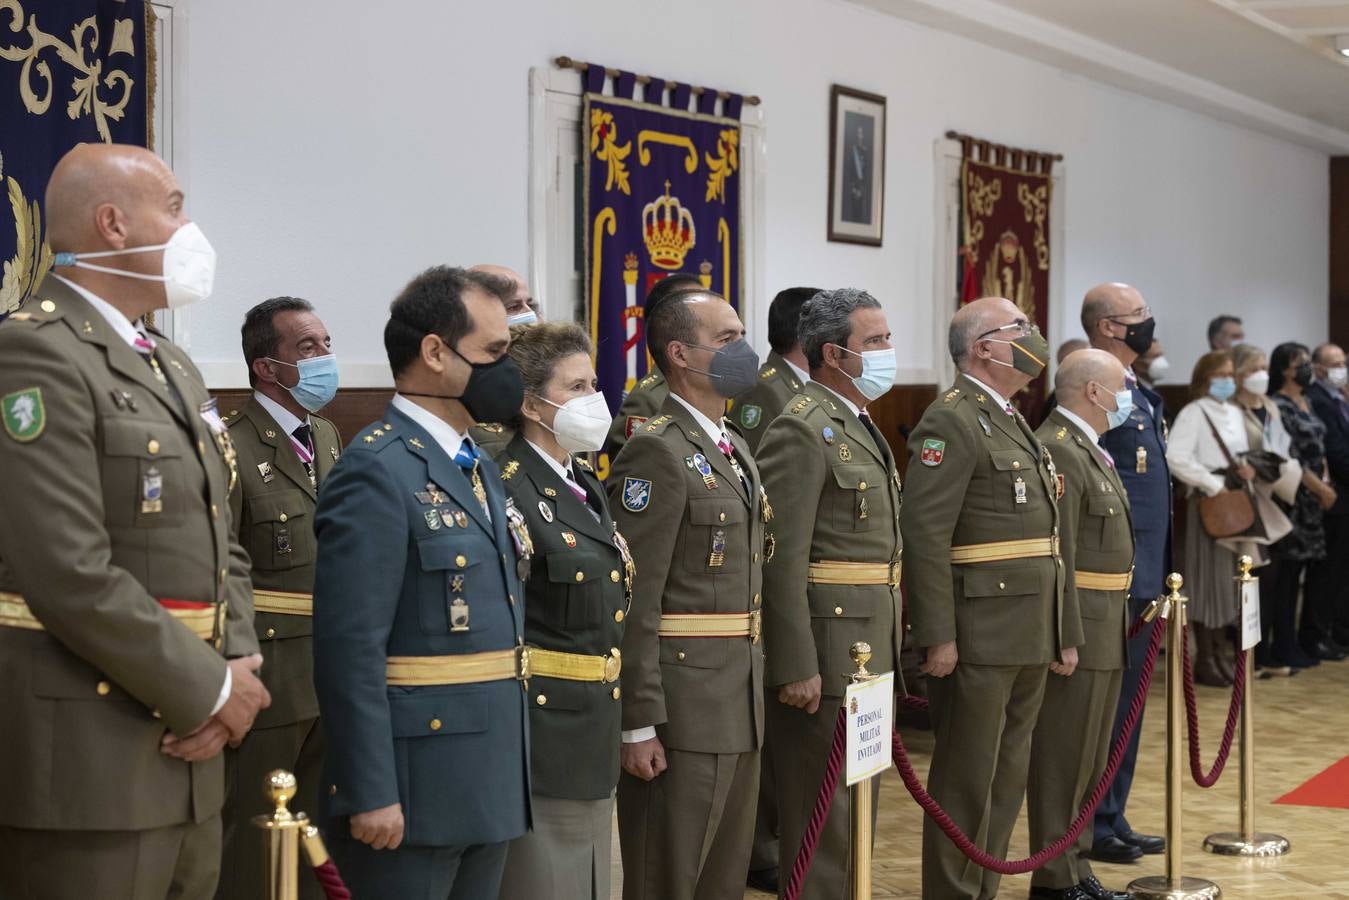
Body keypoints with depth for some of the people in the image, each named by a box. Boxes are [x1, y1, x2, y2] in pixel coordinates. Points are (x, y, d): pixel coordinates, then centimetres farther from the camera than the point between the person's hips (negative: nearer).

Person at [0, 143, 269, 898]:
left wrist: (236, 673, -2)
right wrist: (210, 690, -12)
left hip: (185, 754, 9)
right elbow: (72, 574, -20)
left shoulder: (176, 368, 18)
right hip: (85, 766, -8)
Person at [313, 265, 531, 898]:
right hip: (414, 793, -9)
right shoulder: (375, 472, -14)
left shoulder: (480, 468, 15)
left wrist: (507, 770, 18)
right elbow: (351, 649, -20)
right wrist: (370, 795, -22)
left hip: (490, 786, 9)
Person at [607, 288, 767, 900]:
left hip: (741, 704, 9)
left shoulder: (735, 448, 15)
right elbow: (635, 598, -19)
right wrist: (638, 723, -21)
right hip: (683, 705, -9)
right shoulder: (655, 451, -15)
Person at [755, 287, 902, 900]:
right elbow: (782, 559, -20)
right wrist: (796, 667, -23)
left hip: (870, 647, 10)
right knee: (826, 805, -2)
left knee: (859, 799, 16)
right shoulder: (803, 430, -15)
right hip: (826, 648, -10)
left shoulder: (858, 426, 16)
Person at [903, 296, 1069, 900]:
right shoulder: (951, 422, -12)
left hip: (1029, 638, 9)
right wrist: (937, 638, -22)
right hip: (979, 638, -9)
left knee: (1007, 780, 15)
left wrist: (1062, 629, 19)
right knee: (967, 782, -1)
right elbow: (925, 535, -19)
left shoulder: (1013, 423, 18)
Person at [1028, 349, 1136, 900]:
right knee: (1064, 761, -2)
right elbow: (1057, 558, -21)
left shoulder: (1090, 451, 16)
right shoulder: (1057, 452, -17)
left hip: (1105, 631, 10)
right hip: (1078, 629, -10)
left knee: (1089, 762, 15)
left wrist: (1118, 624, 18)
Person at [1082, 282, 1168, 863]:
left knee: (1127, 701, 14)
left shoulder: (1142, 395, 16)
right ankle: (1091, 827, 7)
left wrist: (1156, 573, 18)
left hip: (1146, 576, 9)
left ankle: (1113, 819, 22)